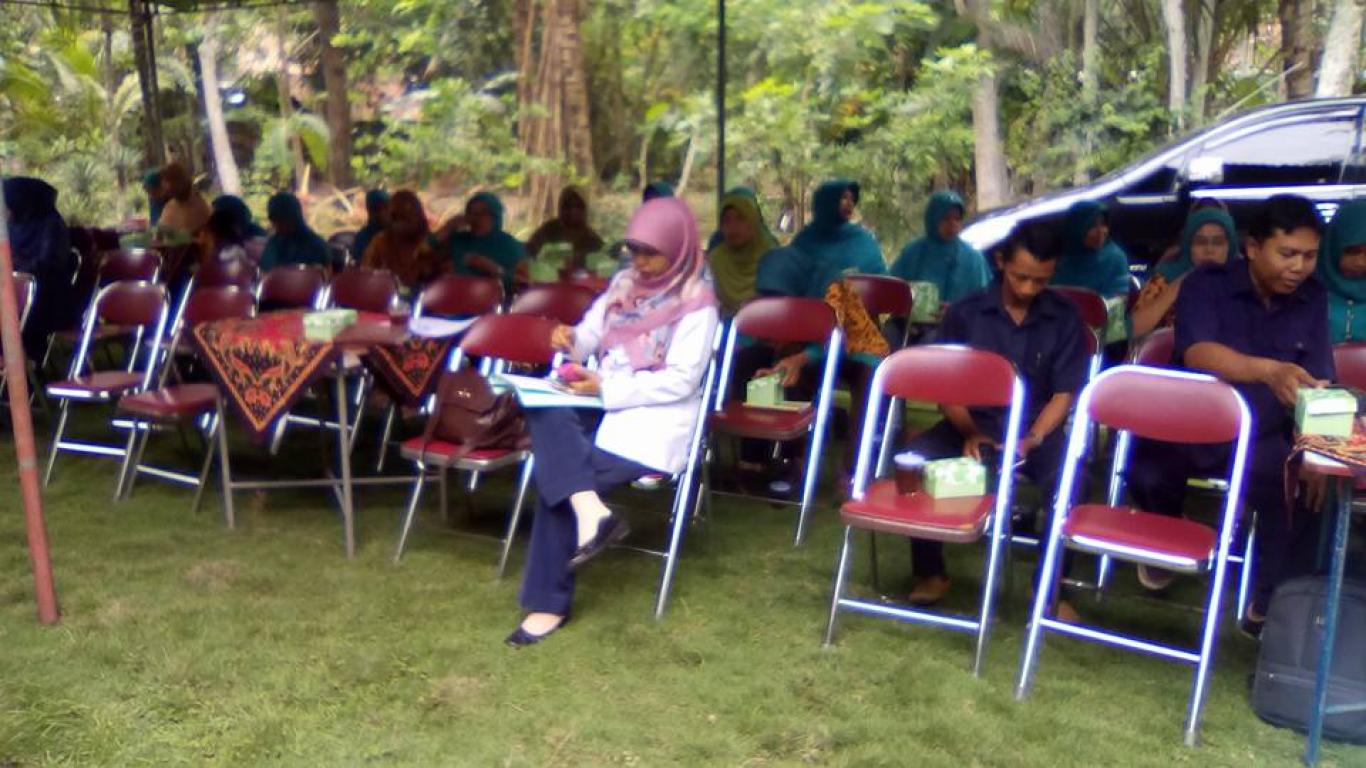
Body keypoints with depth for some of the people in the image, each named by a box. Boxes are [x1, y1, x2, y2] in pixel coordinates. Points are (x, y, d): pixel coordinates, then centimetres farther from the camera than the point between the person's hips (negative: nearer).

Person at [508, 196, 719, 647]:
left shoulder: (697, 304, -8)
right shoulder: (626, 282, 12)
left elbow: (681, 380, -15)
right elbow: (592, 333, 13)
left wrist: (607, 387, -19)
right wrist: (570, 340, -12)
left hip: (654, 419, -7)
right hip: (603, 404, 7)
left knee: (558, 480, -21)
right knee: (545, 414, -26)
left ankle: (549, 604, -10)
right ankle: (591, 509, -41)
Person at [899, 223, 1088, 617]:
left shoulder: (1065, 318, -1)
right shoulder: (964, 312, -1)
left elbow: (1065, 394, -2)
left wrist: (1032, 438, -20)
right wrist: (968, 432, -17)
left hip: (1036, 429, -1)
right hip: (973, 425, 1)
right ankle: (931, 572, -8)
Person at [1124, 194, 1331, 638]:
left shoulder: (1313, 300, 3)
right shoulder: (1206, 285, -10)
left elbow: (1317, 385, -1)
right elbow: (1196, 353, -29)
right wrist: (1270, 370, -48)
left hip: (1261, 440, 3)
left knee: (1305, 489, -24)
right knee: (1146, 475, -30)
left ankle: (1268, 605, -4)